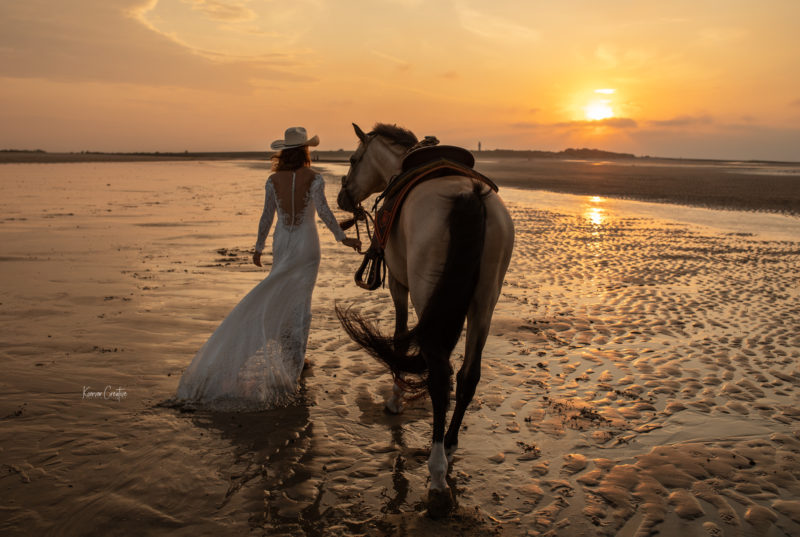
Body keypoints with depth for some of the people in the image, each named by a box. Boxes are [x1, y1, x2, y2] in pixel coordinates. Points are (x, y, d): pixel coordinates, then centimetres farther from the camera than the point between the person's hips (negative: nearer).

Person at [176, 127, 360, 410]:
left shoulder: (274, 180, -2)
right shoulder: (314, 179, -12)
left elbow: (267, 216, 1)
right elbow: (324, 211, -23)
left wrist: (258, 247, 10)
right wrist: (342, 238, -19)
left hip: (281, 243, 3)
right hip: (306, 246, -3)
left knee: (280, 297, 17)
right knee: (300, 299, 5)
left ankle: (289, 353, 24)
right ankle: (295, 357, 9)